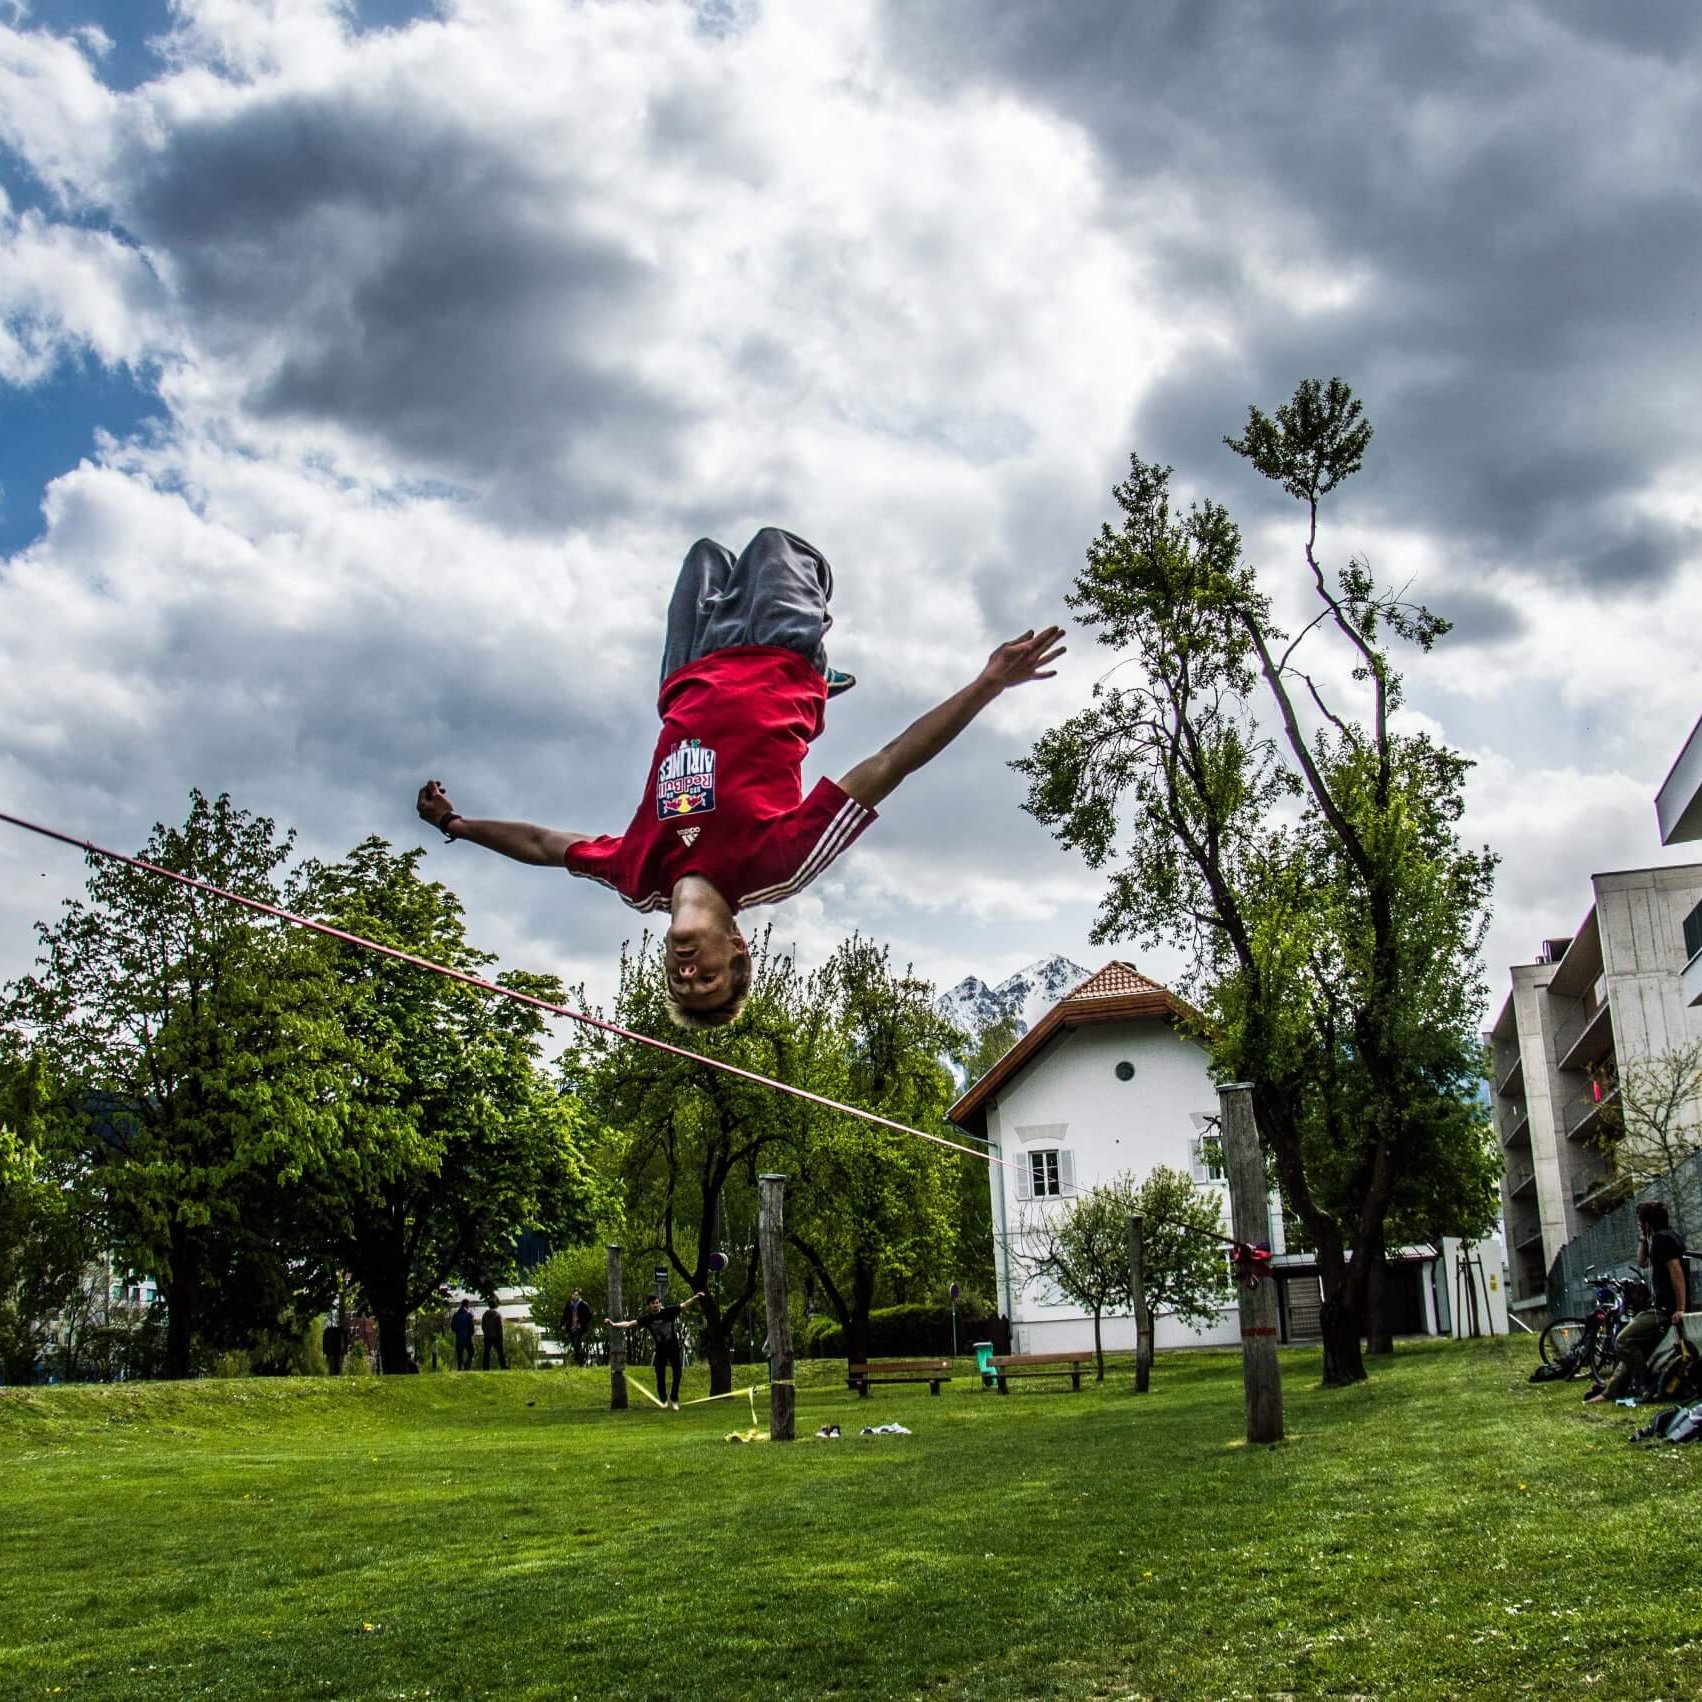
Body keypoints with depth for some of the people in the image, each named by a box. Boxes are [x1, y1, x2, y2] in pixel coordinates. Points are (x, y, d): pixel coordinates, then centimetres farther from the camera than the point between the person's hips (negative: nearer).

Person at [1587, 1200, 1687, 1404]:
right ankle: (1610, 1393, 15)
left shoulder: (1662, 1238, -14)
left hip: (1665, 1309, -11)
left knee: (1623, 1343, -13)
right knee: (1636, 1348, 12)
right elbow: (1642, 1263, 29)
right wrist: (1643, 1240, 16)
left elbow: (1676, 1272, -22)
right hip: (1659, 1306, 11)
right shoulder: (1659, 1238, 18)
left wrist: (1680, 1309, -25)